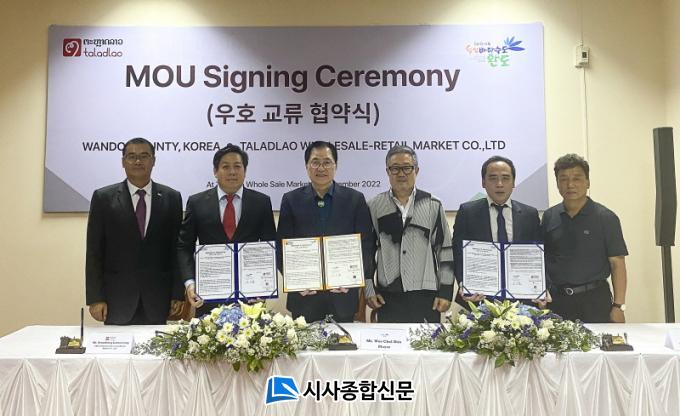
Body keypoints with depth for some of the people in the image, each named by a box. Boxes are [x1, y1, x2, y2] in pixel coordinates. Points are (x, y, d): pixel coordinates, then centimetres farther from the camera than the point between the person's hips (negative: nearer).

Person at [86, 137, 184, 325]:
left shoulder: (171, 198, 4)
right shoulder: (103, 197, 2)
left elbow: (177, 249, 4)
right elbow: (94, 252, 1)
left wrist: (178, 293, 1)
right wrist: (95, 298, -4)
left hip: (157, 297, 1)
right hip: (117, 297, 0)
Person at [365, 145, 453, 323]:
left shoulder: (433, 206, 3)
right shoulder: (374, 207, 4)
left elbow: (446, 251, 4)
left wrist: (446, 292, 1)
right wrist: (369, 290, 4)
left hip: (426, 296, 0)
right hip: (387, 298, 0)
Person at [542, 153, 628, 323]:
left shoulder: (605, 218, -3)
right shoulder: (549, 217, 6)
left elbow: (617, 264, -4)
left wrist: (619, 306, -9)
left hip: (595, 298, -2)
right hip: (557, 299, 2)